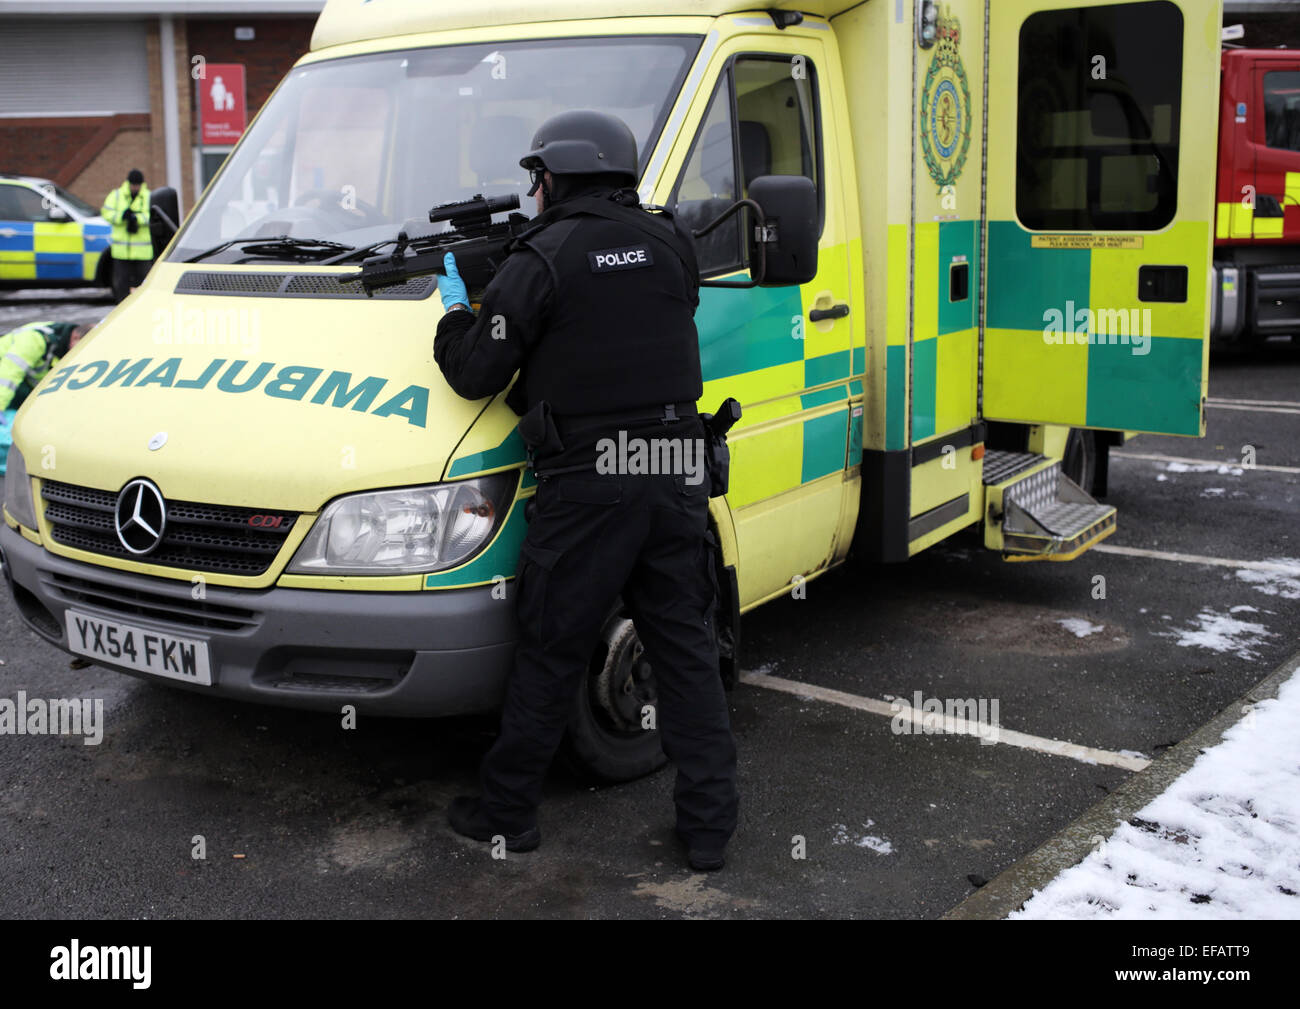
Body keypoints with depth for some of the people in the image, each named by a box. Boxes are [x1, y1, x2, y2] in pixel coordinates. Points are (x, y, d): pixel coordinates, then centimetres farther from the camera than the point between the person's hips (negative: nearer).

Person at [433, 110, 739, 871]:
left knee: (551, 653, 7)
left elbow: (476, 374, -6)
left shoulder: (544, 259, -8)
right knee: (687, 649, 11)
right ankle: (710, 822, 15)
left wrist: (456, 311, 14)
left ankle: (507, 811, 21)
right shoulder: (668, 245, 9)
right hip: (676, 473, 5)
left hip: (587, 484, -4)